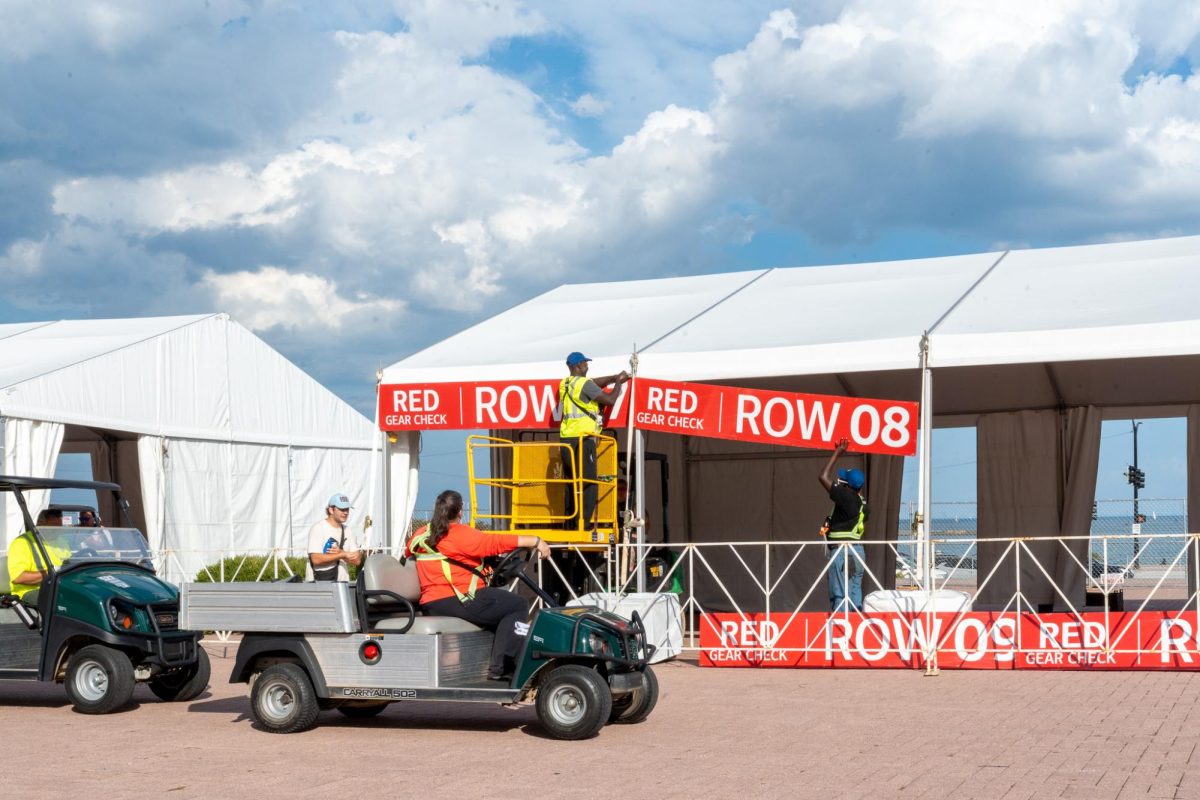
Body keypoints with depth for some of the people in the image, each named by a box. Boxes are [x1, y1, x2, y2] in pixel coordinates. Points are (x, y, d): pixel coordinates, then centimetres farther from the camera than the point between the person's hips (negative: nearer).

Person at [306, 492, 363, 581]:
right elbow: (316, 559, -17)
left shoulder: (347, 531, 11)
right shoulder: (318, 528, -7)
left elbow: (357, 560, 6)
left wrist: (340, 552, -12)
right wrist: (343, 555, -12)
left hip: (341, 584, 6)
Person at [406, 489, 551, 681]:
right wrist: (535, 541, -20)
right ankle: (500, 668, -10)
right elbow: (495, 542, -19)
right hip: (460, 600, -9)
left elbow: (408, 551, 31)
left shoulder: (421, 534, 12)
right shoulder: (460, 534, -10)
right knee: (518, 605, -4)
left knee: (500, 605, 27)